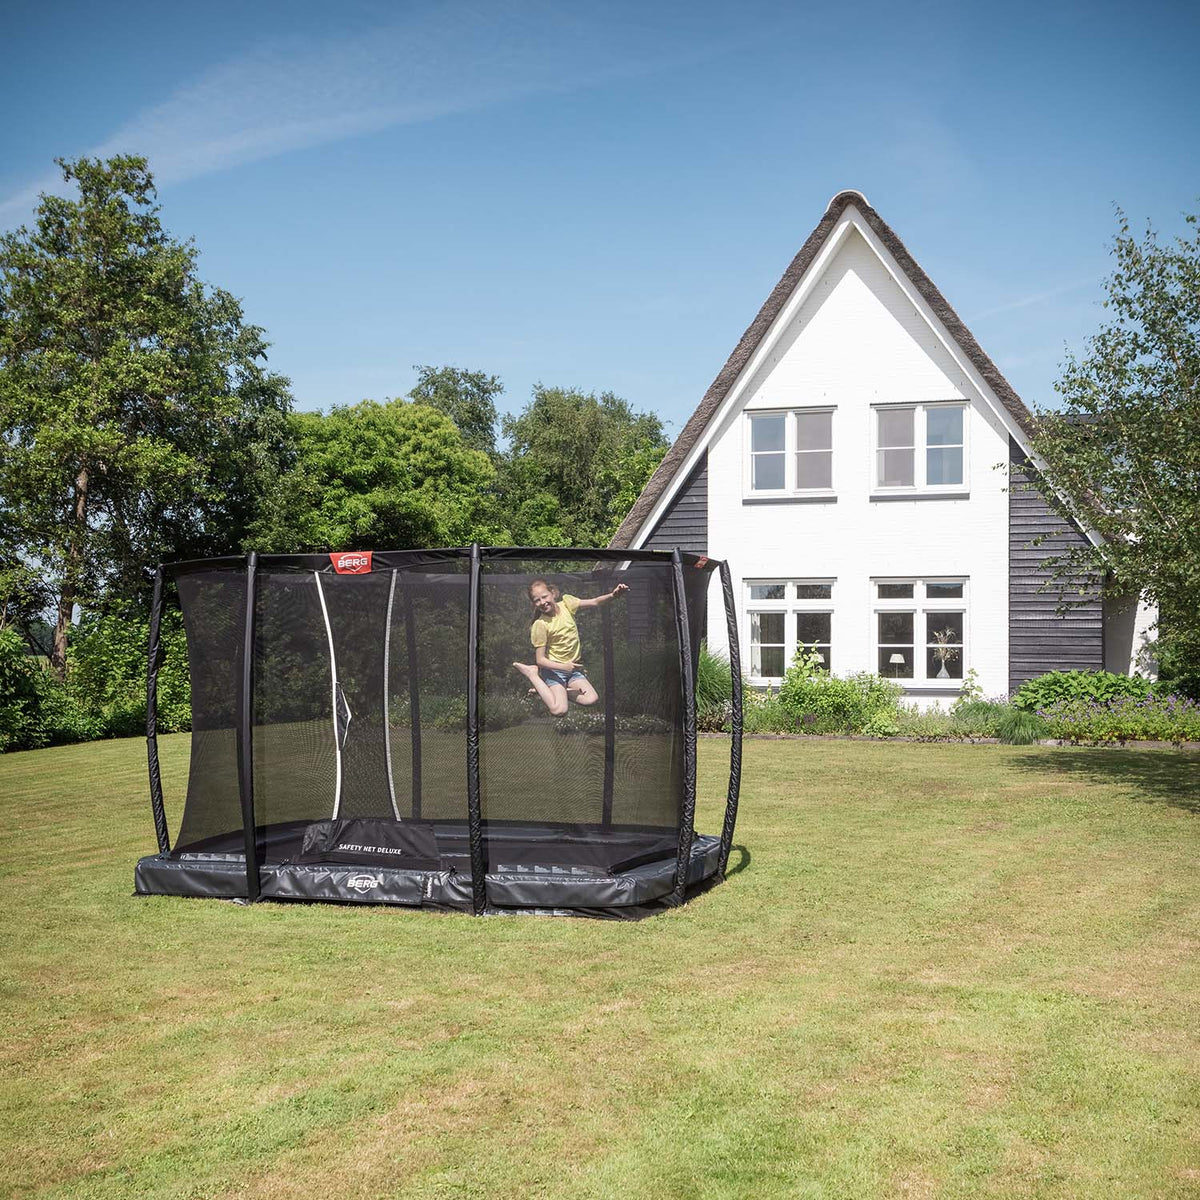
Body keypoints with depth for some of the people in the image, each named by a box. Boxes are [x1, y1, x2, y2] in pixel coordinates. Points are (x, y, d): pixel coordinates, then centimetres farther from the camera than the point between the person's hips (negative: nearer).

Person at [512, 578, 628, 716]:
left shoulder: (566, 603, -4)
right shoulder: (540, 625, -17)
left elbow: (595, 602, -4)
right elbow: (540, 660, -15)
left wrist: (613, 595, -24)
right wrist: (564, 667, -27)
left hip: (573, 667, 5)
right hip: (554, 668, -5)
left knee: (592, 699, -14)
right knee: (558, 710, -20)